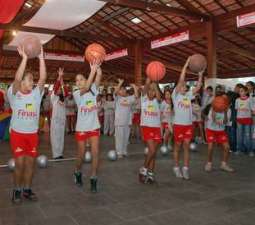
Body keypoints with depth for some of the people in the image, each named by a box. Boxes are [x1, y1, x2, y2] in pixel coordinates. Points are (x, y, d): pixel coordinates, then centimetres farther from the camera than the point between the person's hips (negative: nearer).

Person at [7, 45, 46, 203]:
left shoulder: (36, 94, 2)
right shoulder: (14, 94, -7)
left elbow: (43, 78, -11)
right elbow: (17, 78, -24)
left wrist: (41, 58, -17)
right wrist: (24, 58, -26)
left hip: (33, 134, 4)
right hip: (18, 133, -3)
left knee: (31, 162, 8)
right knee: (20, 163, -4)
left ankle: (27, 189, 23)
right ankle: (17, 190, 16)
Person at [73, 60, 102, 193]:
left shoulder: (93, 90, 1)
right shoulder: (76, 94, -7)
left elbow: (99, 76, -15)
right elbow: (86, 88, -28)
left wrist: (97, 67, -33)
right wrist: (92, 70, -36)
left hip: (94, 127, 2)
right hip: (81, 128, -2)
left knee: (95, 153, -5)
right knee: (81, 155, 9)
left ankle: (93, 180, 5)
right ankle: (78, 173, 36)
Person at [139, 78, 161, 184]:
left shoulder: (156, 101, 7)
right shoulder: (144, 98, 3)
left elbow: (159, 96, -17)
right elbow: (146, 85, -10)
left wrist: (155, 83, -20)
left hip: (156, 128, 3)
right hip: (146, 127, -3)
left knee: (154, 152, 5)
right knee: (152, 150, -15)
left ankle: (150, 174, 17)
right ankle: (143, 169, 6)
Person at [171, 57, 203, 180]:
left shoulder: (188, 95, 10)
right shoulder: (175, 94, -4)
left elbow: (198, 87, 3)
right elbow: (181, 80, -13)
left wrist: (200, 74, -8)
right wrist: (186, 65, -14)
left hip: (189, 125, 4)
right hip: (178, 125, -4)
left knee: (186, 146, 4)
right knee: (177, 146, 8)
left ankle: (185, 168, 11)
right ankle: (177, 168, 21)